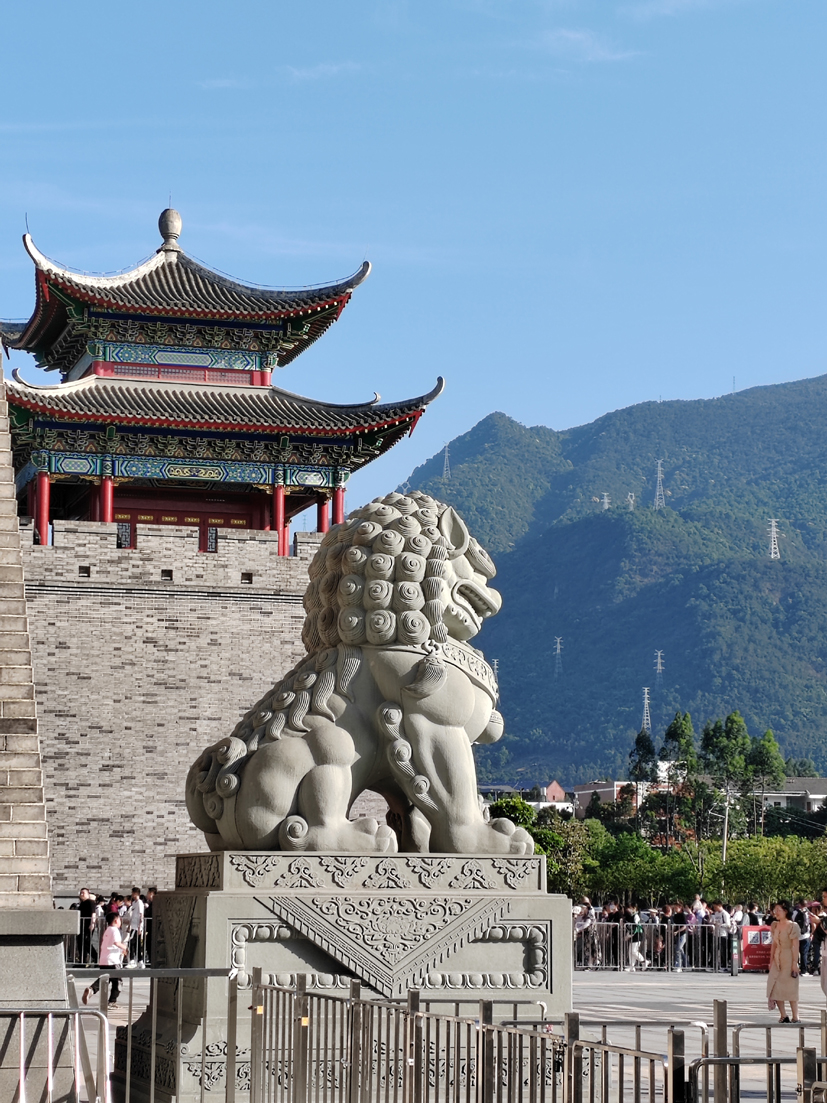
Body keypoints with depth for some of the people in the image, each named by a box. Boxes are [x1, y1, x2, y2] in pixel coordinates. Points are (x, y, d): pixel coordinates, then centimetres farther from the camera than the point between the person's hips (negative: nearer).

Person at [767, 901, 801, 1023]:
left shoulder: (792, 926, -10)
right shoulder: (775, 926, 9)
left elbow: (795, 946, -11)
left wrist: (795, 963, -14)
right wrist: (771, 961, 11)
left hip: (788, 959, -6)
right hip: (777, 960, 6)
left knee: (790, 989, -2)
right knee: (774, 989, 3)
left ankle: (795, 1017, 7)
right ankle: (783, 1016, 13)